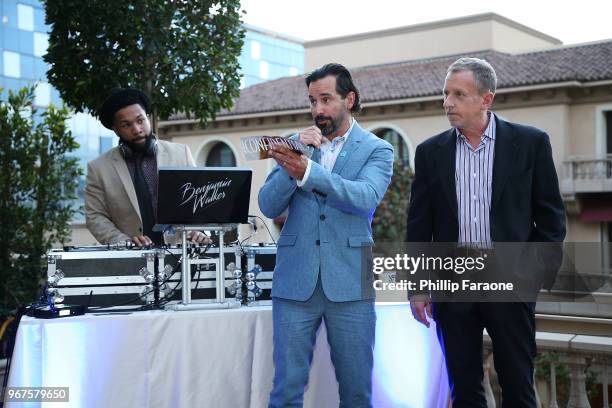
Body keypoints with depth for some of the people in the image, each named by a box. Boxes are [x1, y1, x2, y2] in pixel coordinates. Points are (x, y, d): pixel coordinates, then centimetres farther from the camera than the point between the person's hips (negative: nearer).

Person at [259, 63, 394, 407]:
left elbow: (366, 198, -16)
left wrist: (306, 170, -28)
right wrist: (293, 161, -10)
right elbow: (269, 206, 3)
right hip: (296, 281, 2)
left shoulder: (377, 150, 4)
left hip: (349, 283, -1)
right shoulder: (296, 144, 12)